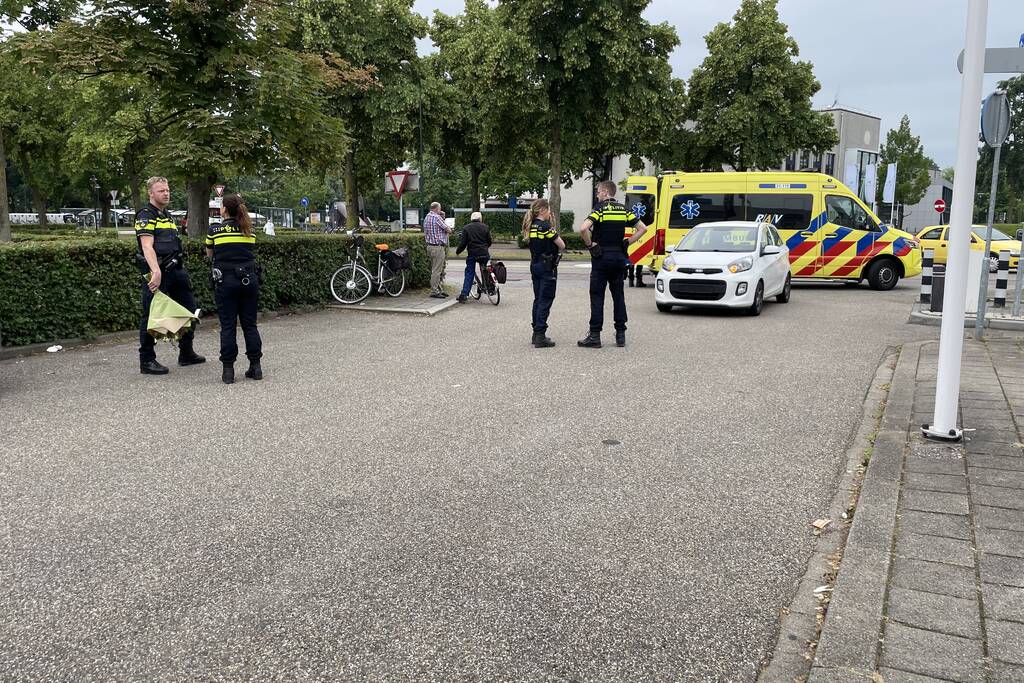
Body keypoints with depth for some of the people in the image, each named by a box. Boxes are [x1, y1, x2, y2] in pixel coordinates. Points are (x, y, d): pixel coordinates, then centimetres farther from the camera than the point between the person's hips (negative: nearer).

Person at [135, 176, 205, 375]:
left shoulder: (167, 215, 19)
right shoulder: (145, 216, -8)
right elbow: (147, 247, -21)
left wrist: (182, 270, 22)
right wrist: (156, 271, -34)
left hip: (175, 269, 9)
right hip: (157, 272, -9)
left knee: (189, 309, 14)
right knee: (151, 316, -3)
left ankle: (186, 353, 26)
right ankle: (147, 361, 5)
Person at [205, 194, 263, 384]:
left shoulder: (215, 229, 1)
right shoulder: (249, 230, 7)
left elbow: (209, 254, 15)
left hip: (226, 281, -2)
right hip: (249, 279, 3)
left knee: (227, 326, 2)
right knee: (250, 325, 9)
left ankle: (228, 370, 3)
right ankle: (255, 366, 10)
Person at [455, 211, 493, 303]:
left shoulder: (466, 228, 1)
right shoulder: (485, 227, 5)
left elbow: (463, 243, -3)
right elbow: (490, 241, 9)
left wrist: (457, 251, 12)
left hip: (472, 254, -1)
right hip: (484, 254, 1)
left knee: (469, 274, 2)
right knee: (484, 271, 22)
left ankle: (464, 295, -5)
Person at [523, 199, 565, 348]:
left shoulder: (531, 226, 7)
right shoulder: (545, 226, -16)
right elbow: (562, 245, -14)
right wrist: (558, 251, 7)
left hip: (535, 265, 8)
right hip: (547, 266, -8)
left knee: (538, 300, 15)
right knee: (545, 301, -5)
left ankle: (536, 333, 20)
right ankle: (540, 336, -7)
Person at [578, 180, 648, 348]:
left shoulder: (600, 209, -8)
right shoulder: (623, 210, 8)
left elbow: (583, 229, -23)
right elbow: (642, 228, 8)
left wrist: (590, 245, -9)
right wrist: (627, 242, 8)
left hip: (601, 257, -5)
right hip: (619, 257, 5)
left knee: (597, 296, -1)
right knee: (618, 295, 10)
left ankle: (595, 336, -2)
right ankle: (621, 334, 12)